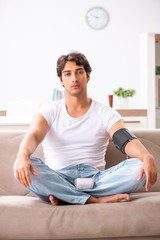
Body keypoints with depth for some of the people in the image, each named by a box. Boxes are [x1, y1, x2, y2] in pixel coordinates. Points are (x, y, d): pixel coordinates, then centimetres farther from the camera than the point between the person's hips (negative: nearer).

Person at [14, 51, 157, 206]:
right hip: (57, 180, -1)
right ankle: (94, 200, -30)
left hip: (94, 179, 1)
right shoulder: (48, 112, 8)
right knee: (23, 167, -30)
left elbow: (127, 141, -8)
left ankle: (65, 197, -26)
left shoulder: (106, 114, 9)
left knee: (139, 167, -25)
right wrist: (23, 155, -37)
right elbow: (33, 136, -11)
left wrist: (147, 157, -32)